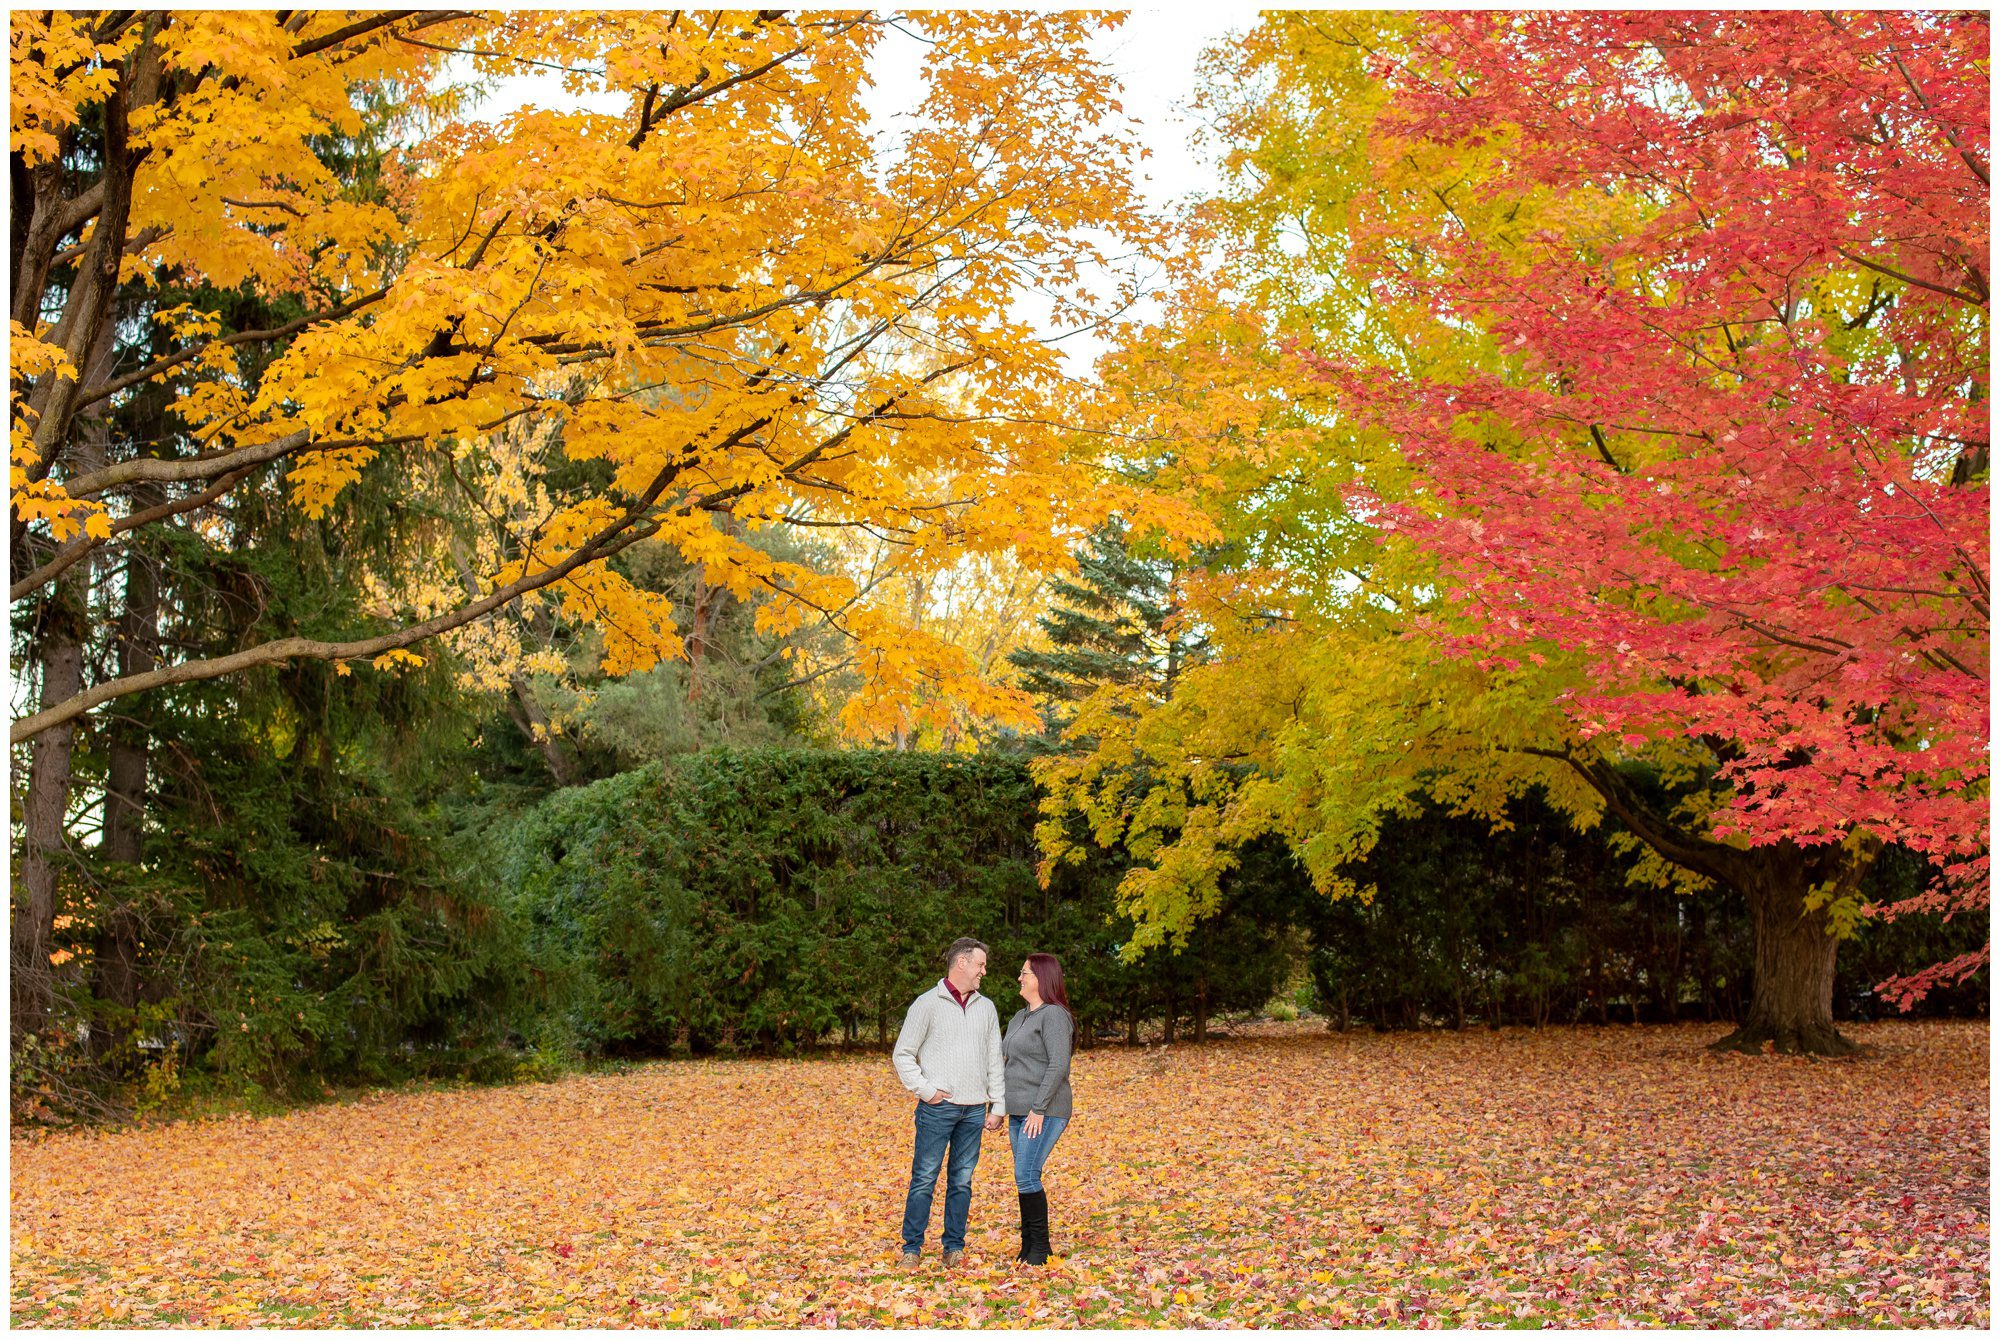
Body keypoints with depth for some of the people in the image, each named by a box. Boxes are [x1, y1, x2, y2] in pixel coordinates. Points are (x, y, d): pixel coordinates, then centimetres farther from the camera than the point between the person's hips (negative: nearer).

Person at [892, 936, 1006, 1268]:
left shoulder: (986, 1008, 13)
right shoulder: (928, 1003, -2)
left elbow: (995, 1062, 15)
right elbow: (904, 1054, -1)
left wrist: (998, 1106, 10)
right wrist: (925, 1090, -9)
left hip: (974, 1110, 4)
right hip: (937, 1108, -4)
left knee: (962, 1180, 8)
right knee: (924, 1178, -2)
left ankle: (954, 1247, 16)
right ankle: (912, 1246, 7)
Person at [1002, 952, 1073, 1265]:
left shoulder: (1054, 1015, -13)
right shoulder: (1020, 1018, 16)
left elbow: (1058, 1065, -21)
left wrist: (1039, 1109, -22)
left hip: (1044, 1113, -9)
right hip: (1020, 1112, 9)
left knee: (1026, 1177, -13)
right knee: (1026, 1179, 8)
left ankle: (1040, 1245, -1)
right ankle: (1029, 1245, 14)